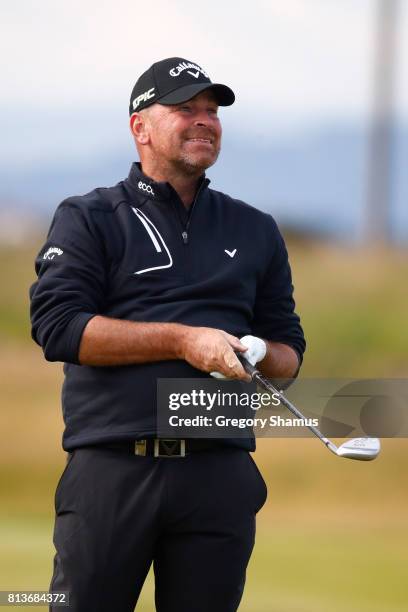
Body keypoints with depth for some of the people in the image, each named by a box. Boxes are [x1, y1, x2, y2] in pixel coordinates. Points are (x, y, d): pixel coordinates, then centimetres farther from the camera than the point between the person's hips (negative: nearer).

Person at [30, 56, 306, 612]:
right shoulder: (88, 218, 7)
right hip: (111, 467, -3)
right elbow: (57, 326, -7)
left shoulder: (255, 230, 19)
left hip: (221, 476, 3)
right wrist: (184, 341, -13)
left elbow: (288, 349, 20)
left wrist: (259, 356, -5)